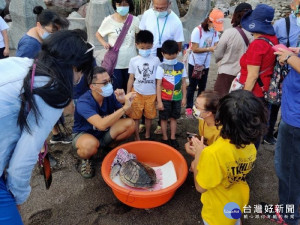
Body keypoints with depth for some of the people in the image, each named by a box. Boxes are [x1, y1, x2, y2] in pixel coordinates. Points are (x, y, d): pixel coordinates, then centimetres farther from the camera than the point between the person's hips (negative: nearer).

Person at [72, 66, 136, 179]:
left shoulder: (110, 95, -15)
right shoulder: (83, 102, -31)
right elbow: (101, 125, -45)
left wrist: (124, 101, -28)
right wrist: (125, 107, -44)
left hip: (104, 133, 5)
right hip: (83, 134, -5)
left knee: (130, 123, -16)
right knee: (91, 144, -41)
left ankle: (109, 146, 7)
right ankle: (85, 159, -3)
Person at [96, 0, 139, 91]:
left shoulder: (135, 20, -4)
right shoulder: (108, 20, -8)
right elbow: (98, 34, 5)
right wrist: (104, 43, -13)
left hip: (131, 61, 2)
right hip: (115, 61, -2)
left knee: (128, 86, 16)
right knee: (117, 86, 7)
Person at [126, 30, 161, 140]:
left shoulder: (156, 60, -3)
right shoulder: (133, 61, -4)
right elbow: (131, 78, 2)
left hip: (151, 94, 0)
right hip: (137, 93, 0)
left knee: (149, 116, 14)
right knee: (136, 117, 7)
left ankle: (147, 135, 34)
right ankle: (137, 138, 22)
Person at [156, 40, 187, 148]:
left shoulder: (181, 66, -2)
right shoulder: (161, 67, -11)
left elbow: (183, 83, 4)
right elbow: (158, 85, -11)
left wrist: (184, 97, 4)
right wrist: (159, 101, -12)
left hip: (177, 98, 3)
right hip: (165, 98, -3)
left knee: (174, 118, 15)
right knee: (164, 118, 10)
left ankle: (173, 138, 29)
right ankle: (165, 138, 26)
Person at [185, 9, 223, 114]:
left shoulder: (215, 32, -2)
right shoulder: (197, 30, -19)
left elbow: (216, 46, -6)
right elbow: (195, 49, -21)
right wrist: (209, 49, -27)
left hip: (205, 64, 5)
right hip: (195, 63, -5)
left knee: (202, 86, 14)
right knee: (192, 86, 4)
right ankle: (189, 107, 16)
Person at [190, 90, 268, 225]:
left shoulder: (213, 153, -39)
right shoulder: (250, 146, -16)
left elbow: (200, 187, -24)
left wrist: (198, 155, -18)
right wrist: (201, 167, -1)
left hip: (219, 212, -5)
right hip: (239, 200, 5)